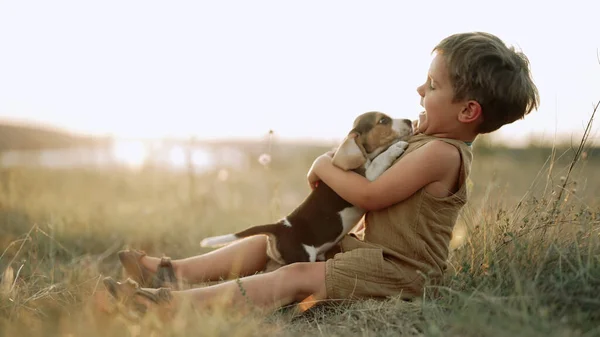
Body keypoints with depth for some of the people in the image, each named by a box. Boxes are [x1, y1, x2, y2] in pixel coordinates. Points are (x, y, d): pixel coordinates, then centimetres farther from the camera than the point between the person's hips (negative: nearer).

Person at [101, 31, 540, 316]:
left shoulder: (442, 153, -20)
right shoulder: (429, 139, 13)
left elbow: (370, 195, -21)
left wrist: (324, 168, -8)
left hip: (396, 270, -10)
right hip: (368, 247, 10)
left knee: (295, 278, -26)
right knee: (268, 242, 1)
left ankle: (173, 302, -33)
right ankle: (171, 270, -2)